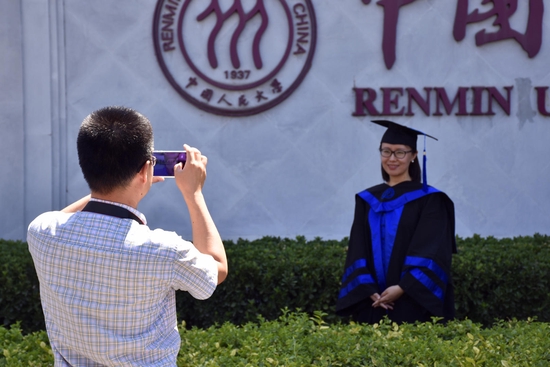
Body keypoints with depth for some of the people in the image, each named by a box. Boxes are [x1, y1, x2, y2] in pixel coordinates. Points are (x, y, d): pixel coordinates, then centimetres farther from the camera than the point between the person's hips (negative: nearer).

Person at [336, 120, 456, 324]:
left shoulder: (429, 200, -1)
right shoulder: (367, 200, 11)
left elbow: (430, 254, -10)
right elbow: (358, 253, 4)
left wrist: (402, 289, -20)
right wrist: (369, 291, -11)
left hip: (414, 305, -4)